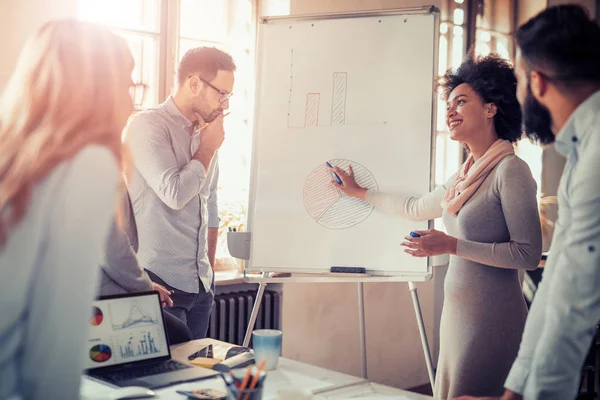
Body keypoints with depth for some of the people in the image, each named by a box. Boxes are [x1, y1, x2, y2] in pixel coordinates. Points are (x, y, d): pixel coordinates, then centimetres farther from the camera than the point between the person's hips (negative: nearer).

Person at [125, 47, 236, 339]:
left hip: (200, 283, 7)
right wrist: (208, 148, -6)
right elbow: (175, 194, -20)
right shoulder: (148, 126, -9)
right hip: (161, 282, -7)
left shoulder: (206, 134, 14)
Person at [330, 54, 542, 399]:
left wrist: (452, 245, -19)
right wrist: (359, 192, 36)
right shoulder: (465, 175, 12)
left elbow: (528, 254, -16)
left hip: (491, 318, -8)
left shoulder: (510, 170, -13)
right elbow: (415, 208, 29)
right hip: (457, 313, 8)